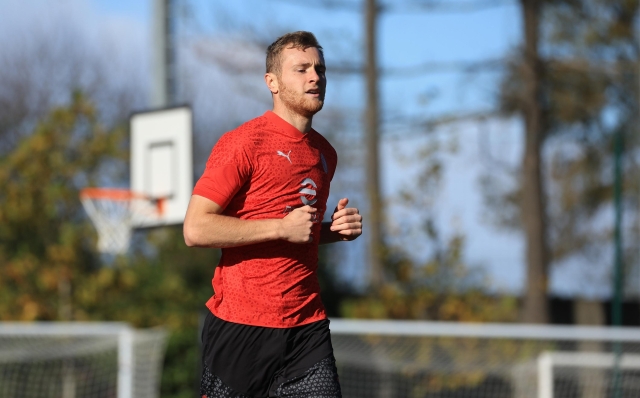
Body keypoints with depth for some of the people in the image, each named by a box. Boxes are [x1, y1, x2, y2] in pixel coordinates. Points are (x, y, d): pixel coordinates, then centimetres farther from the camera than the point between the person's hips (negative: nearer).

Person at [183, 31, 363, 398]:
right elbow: (196, 229, -15)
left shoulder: (325, 153, 15)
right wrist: (282, 227, -16)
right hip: (241, 323, -6)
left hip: (308, 324, 6)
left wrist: (337, 229, 7)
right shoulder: (243, 143, -8)